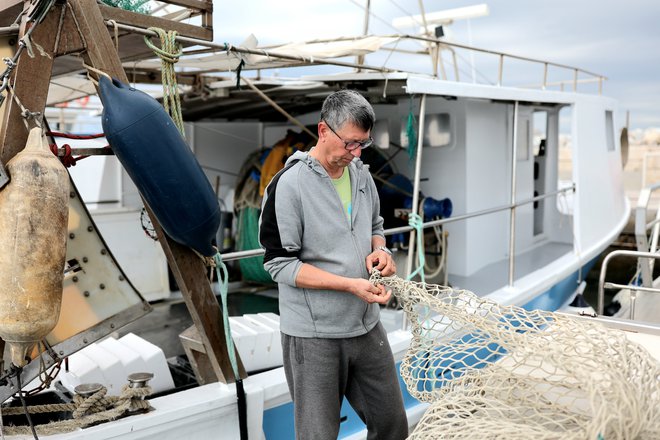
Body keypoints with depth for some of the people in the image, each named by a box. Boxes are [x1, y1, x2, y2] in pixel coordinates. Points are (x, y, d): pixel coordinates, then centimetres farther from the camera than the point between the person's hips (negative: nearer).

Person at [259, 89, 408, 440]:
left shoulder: (361, 174, 5)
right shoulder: (289, 184, -15)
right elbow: (280, 263, -15)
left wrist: (379, 250, -4)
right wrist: (351, 285, -21)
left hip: (367, 326, 6)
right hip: (314, 335, -6)